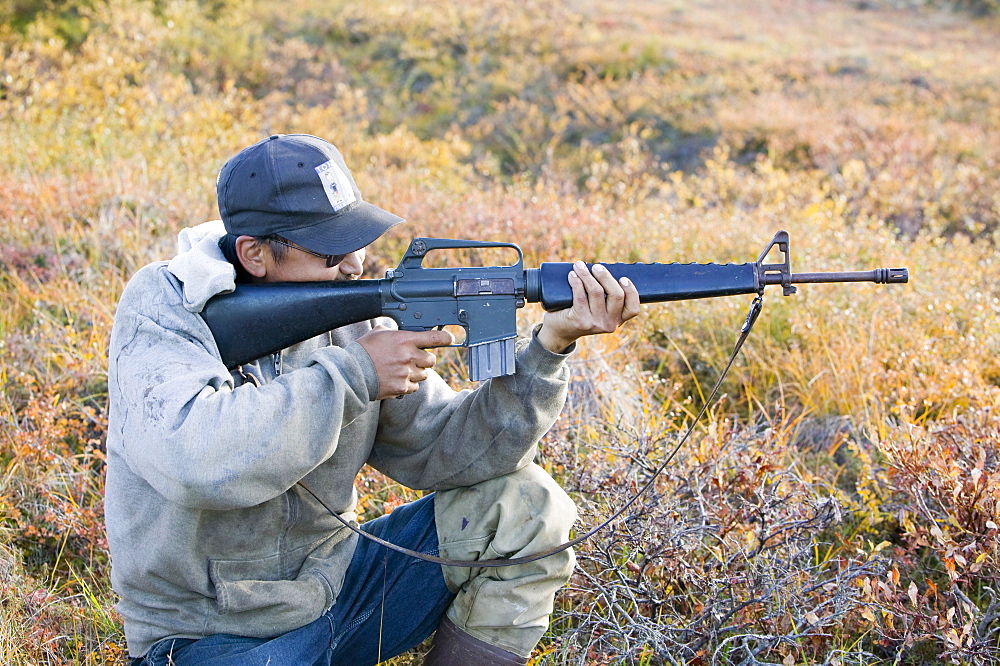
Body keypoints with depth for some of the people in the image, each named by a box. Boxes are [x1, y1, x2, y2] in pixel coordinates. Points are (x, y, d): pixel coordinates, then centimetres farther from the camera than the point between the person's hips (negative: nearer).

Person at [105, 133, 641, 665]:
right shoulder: (163, 308, -16)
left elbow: (444, 450, -6)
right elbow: (192, 461, -35)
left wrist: (551, 344, -19)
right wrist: (351, 374, -29)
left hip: (335, 585, 6)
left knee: (524, 507, -5)